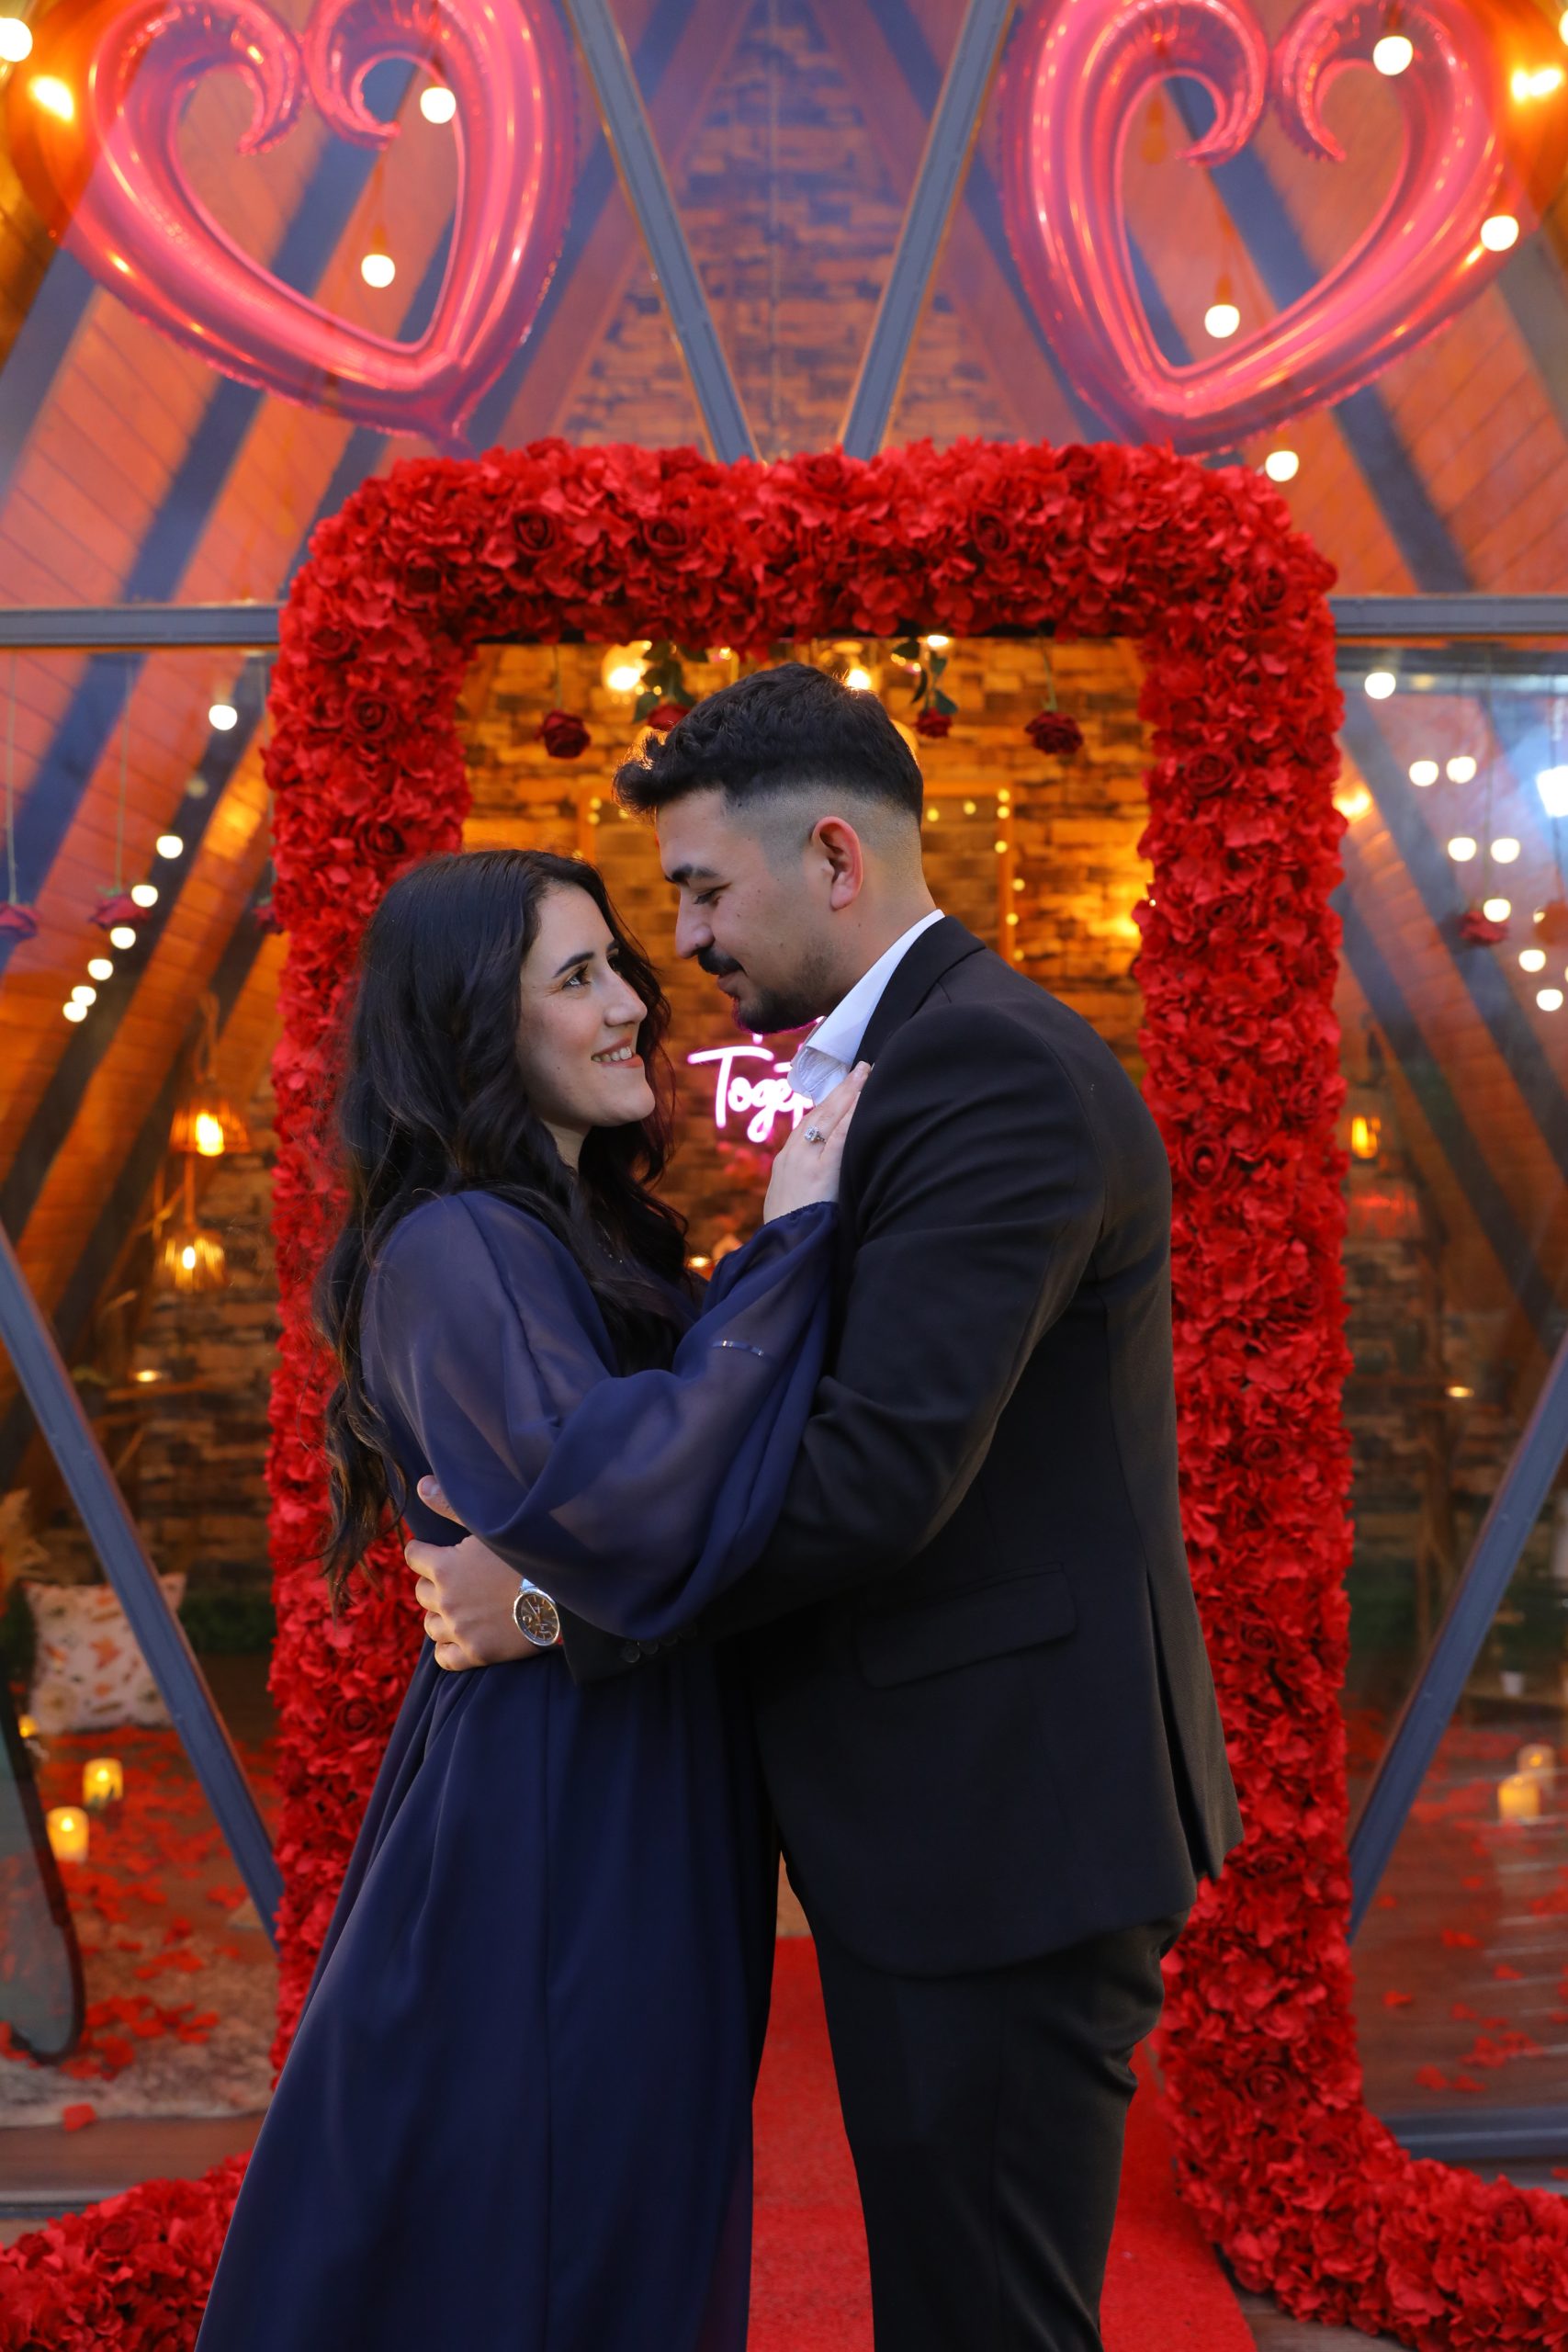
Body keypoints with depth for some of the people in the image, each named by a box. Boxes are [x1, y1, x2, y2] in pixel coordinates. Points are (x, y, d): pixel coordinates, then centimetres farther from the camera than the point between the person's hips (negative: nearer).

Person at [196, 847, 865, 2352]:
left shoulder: (594, 1233, 10)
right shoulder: (453, 1249, -19)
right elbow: (620, 1508, -32)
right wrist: (787, 1245, -26)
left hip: (647, 1820, 9)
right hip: (548, 1824, -9)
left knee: (646, 2231, 22)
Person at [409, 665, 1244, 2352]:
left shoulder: (994, 1072, -18)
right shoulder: (888, 1067, 14)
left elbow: (889, 1463, -26)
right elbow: (831, 1408, 14)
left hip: (1005, 1822, -10)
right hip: (933, 1819, 10)